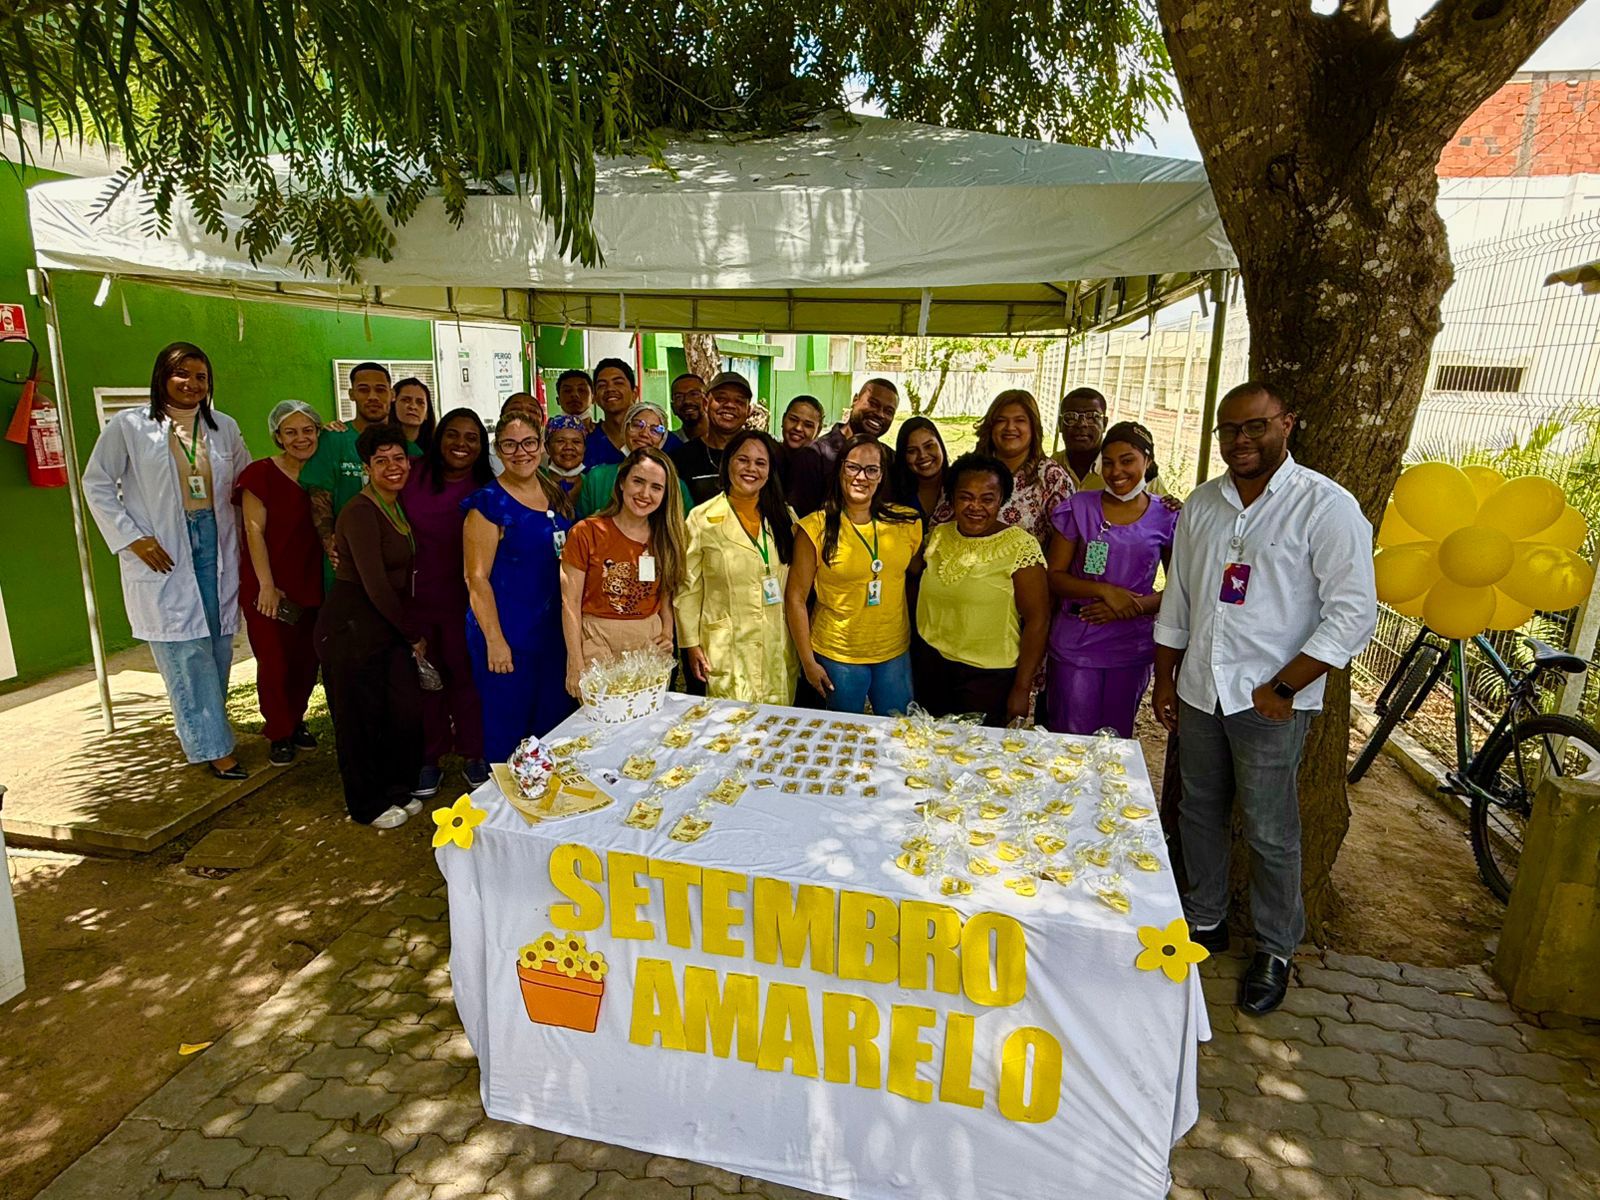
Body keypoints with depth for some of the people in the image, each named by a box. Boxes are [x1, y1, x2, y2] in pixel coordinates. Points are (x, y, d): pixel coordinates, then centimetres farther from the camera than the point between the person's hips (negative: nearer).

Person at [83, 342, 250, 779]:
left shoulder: (224, 427, 8)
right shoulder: (129, 426, -2)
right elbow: (96, 483, 1)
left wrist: (243, 529, 8)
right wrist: (130, 537, -8)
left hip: (215, 546, 4)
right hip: (162, 554, -4)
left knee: (218, 646, 6)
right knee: (186, 652, -5)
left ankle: (204, 729, 21)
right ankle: (213, 747, 0)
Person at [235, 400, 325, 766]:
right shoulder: (262, 473, -9)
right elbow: (254, 531, -12)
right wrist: (267, 585, -15)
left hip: (309, 585, 5)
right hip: (268, 587, -4)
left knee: (307, 660, 11)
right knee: (274, 662, 2)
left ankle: (296, 721, 32)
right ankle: (279, 733, 19)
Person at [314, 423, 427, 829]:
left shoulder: (399, 507, 9)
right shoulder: (360, 512, -17)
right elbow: (375, 587, -20)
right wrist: (415, 635, -10)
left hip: (390, 624, 8)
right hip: (350, 627, -7)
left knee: (407, 709, 7)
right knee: (361, 716, 5)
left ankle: (397, 789, 29)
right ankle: (369, 804, 24)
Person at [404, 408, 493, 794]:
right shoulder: (415, 476, 0)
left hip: (464, 600, -2)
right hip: (417, 597, 2)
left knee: (466, 675, 8)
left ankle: (473, 755, 25)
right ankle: (429, 759, 25)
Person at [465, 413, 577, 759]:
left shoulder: (557, 495, 8)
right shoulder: (488, 502, -10)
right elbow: (477, 578, -14)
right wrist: (495, 640, -18)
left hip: (555, 630, 6)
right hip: (508, 636, -6)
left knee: (554, 726, 16)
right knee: (507, 730, 5)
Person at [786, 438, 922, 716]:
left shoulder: (906, 522, -2)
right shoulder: (816, 527, -11)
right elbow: (795, 598, -7)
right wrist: (808, 662, -7)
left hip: (895, 653, 3)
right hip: (837, 656, -3)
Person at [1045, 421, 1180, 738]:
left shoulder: (1166, 518, 1)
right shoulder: (1079, 507, -1)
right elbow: (1054, 577, -3)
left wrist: (1135, 606, -14)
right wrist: (1105, 590, -18)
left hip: (1132, 647, 1)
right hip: (1075, 643, -1)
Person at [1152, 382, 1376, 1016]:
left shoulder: (1326, 505, -10)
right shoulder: (1202, 503, 8)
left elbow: (1354, 613, -13)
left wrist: (1282, 688, -15)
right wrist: (1165, 680, 13)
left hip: (1270, 701, -5)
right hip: (1199, 691, 5)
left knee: (1270, 833, 4)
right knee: (1199, 813, 16)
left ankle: (1274, 950, 24)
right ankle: (1205, 920, 35)